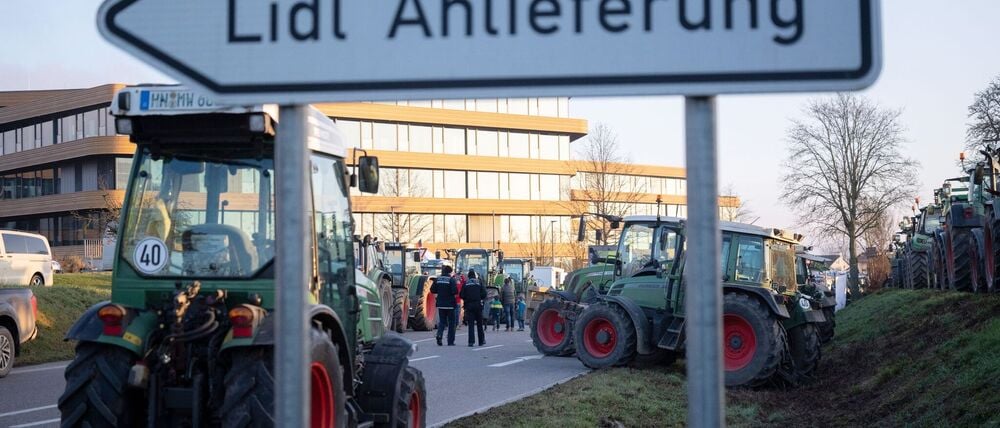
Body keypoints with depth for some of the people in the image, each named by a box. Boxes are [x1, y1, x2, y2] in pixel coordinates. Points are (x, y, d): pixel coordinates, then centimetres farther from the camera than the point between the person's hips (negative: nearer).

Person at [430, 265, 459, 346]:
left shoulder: (437, 279, 4)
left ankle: (439, 334, -15)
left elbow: (432, 290, 5)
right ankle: (450, 341, 6)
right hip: (450, 304, -4)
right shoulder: (451, 280, -11)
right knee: (451, 323, 6)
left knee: (442, 321, 13)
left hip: (440, 304, 4)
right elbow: (455, 291, -20)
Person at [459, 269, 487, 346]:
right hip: (478, 305, 0)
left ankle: (471, 341, -10)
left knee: (471, 324, 0)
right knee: (479, 323, 12)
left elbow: (461, 295, -3)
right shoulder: (479, 283, 2)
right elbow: (484, 294, -4)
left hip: (469, 305, 0)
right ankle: (481, 341, 17)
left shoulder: (465, 284, 1)